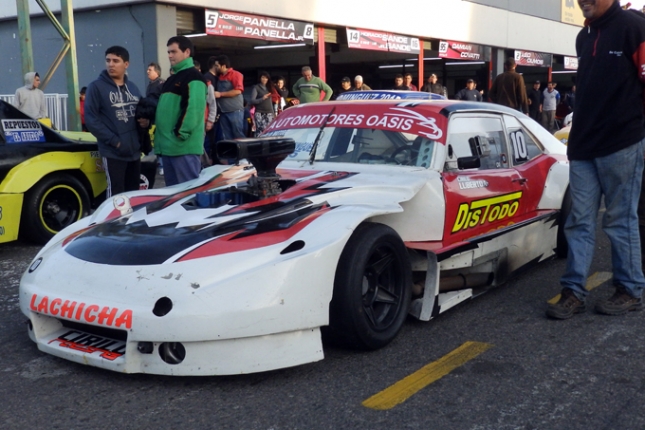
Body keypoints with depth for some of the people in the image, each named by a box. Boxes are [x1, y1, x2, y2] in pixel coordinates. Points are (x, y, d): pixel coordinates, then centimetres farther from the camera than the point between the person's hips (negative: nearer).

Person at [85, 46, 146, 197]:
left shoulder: (132, 87, 14)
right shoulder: (96, 87, -5)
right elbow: (90, 119, -10)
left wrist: (145, 121, -1)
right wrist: (114, 140, -16)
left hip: (134, 150, 6)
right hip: (113, 152, -6)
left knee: (134, 194, 12)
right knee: (116, 195, -7)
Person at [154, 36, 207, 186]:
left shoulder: (193, 77, -9)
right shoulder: (172, 78, 22)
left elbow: (194, 109, -19)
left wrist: (181, 134, -20)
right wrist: (160, 132, 16)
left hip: (184, 146, -10)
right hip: (167, 145, 10)